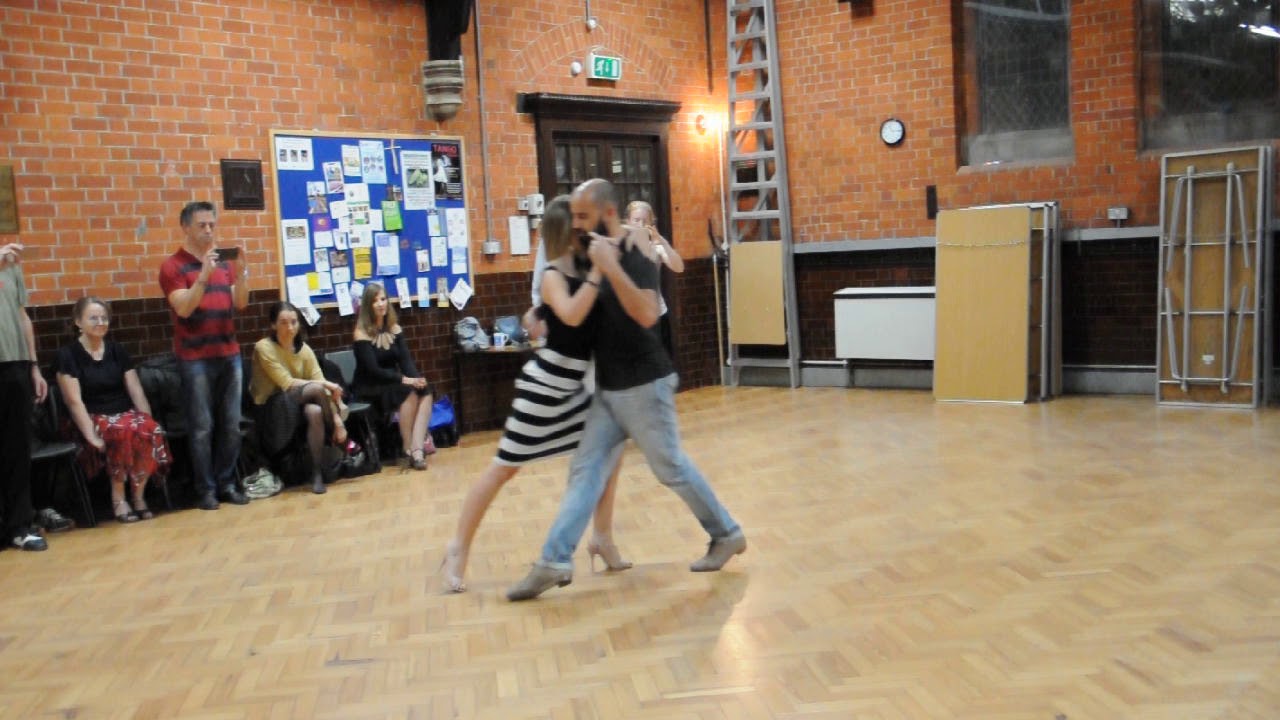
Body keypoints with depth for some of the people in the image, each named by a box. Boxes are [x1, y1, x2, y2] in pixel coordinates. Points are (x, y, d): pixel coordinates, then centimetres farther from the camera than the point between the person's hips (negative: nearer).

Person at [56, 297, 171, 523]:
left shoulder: (117, 350, 12)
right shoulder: (68, 355, -2)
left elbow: (136, 391, 8)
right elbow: (74, 401, -10)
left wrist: (149, 421, -6)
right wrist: (92, 436, -20)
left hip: (126, 413, 4)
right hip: (94, 419, -4)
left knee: (151, 430, -30)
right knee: (124, 432, -37)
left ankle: (139, 494, -16)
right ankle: (118, 498, -20)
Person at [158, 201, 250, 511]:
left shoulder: (224, 261, 12)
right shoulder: (173, 266, -2)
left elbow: (240, 303, 5)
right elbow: (184, 308, -15)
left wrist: (242, 272, -11)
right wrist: (204, 275, -24)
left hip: (229, 354, 5)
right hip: (195, 359, -5)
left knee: (231, 425, 5)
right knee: (202, 427, -3)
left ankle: (227, 484, 14)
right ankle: (206, 490, 4)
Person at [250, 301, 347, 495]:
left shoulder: (304, 349, 1)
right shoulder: (264, 348, -13)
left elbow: (322, 386, -6)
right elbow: (287, 383, -19)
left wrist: (337, 419, -17)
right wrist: (325, 384, -22)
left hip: (299, 404, 4)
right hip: (271, 408, -4)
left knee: (315, 412, -33)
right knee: (315, 388, -29)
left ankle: (317, 472, -20)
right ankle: (339, 442, -13)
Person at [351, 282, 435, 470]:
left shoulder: (394, 329, 8)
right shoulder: (362, 334, -10)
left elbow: (405, 360, 1)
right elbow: (373, 370, -18)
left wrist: (417, 377, -20)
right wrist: (404, 379, -27)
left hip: (392, 382, 6)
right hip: (369, 388, -6)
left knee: (425, 391, -23)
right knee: (408, 393, -31)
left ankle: (417, 448, -33)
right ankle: (408, 451, -24)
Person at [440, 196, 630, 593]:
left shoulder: (580, 273, 7)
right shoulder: (553, 276, -16)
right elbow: (572, 316, -35)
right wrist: (597, 271, -32)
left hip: (574, 384, 8)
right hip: (545, 384, -8)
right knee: (505, 466, 0)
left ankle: (603, 539, 20)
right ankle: (458, 549, 11)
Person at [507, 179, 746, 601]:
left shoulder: (635, 254, -17)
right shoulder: (598, 253, 8)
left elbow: (647, 315, -34)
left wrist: (610, 266, -35)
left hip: (644, 385, -8)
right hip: (608, 387, 8)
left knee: (671, 468, 5)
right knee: (585, 468, 2)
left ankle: (726, 535, 23)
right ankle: (555, 562, 2)